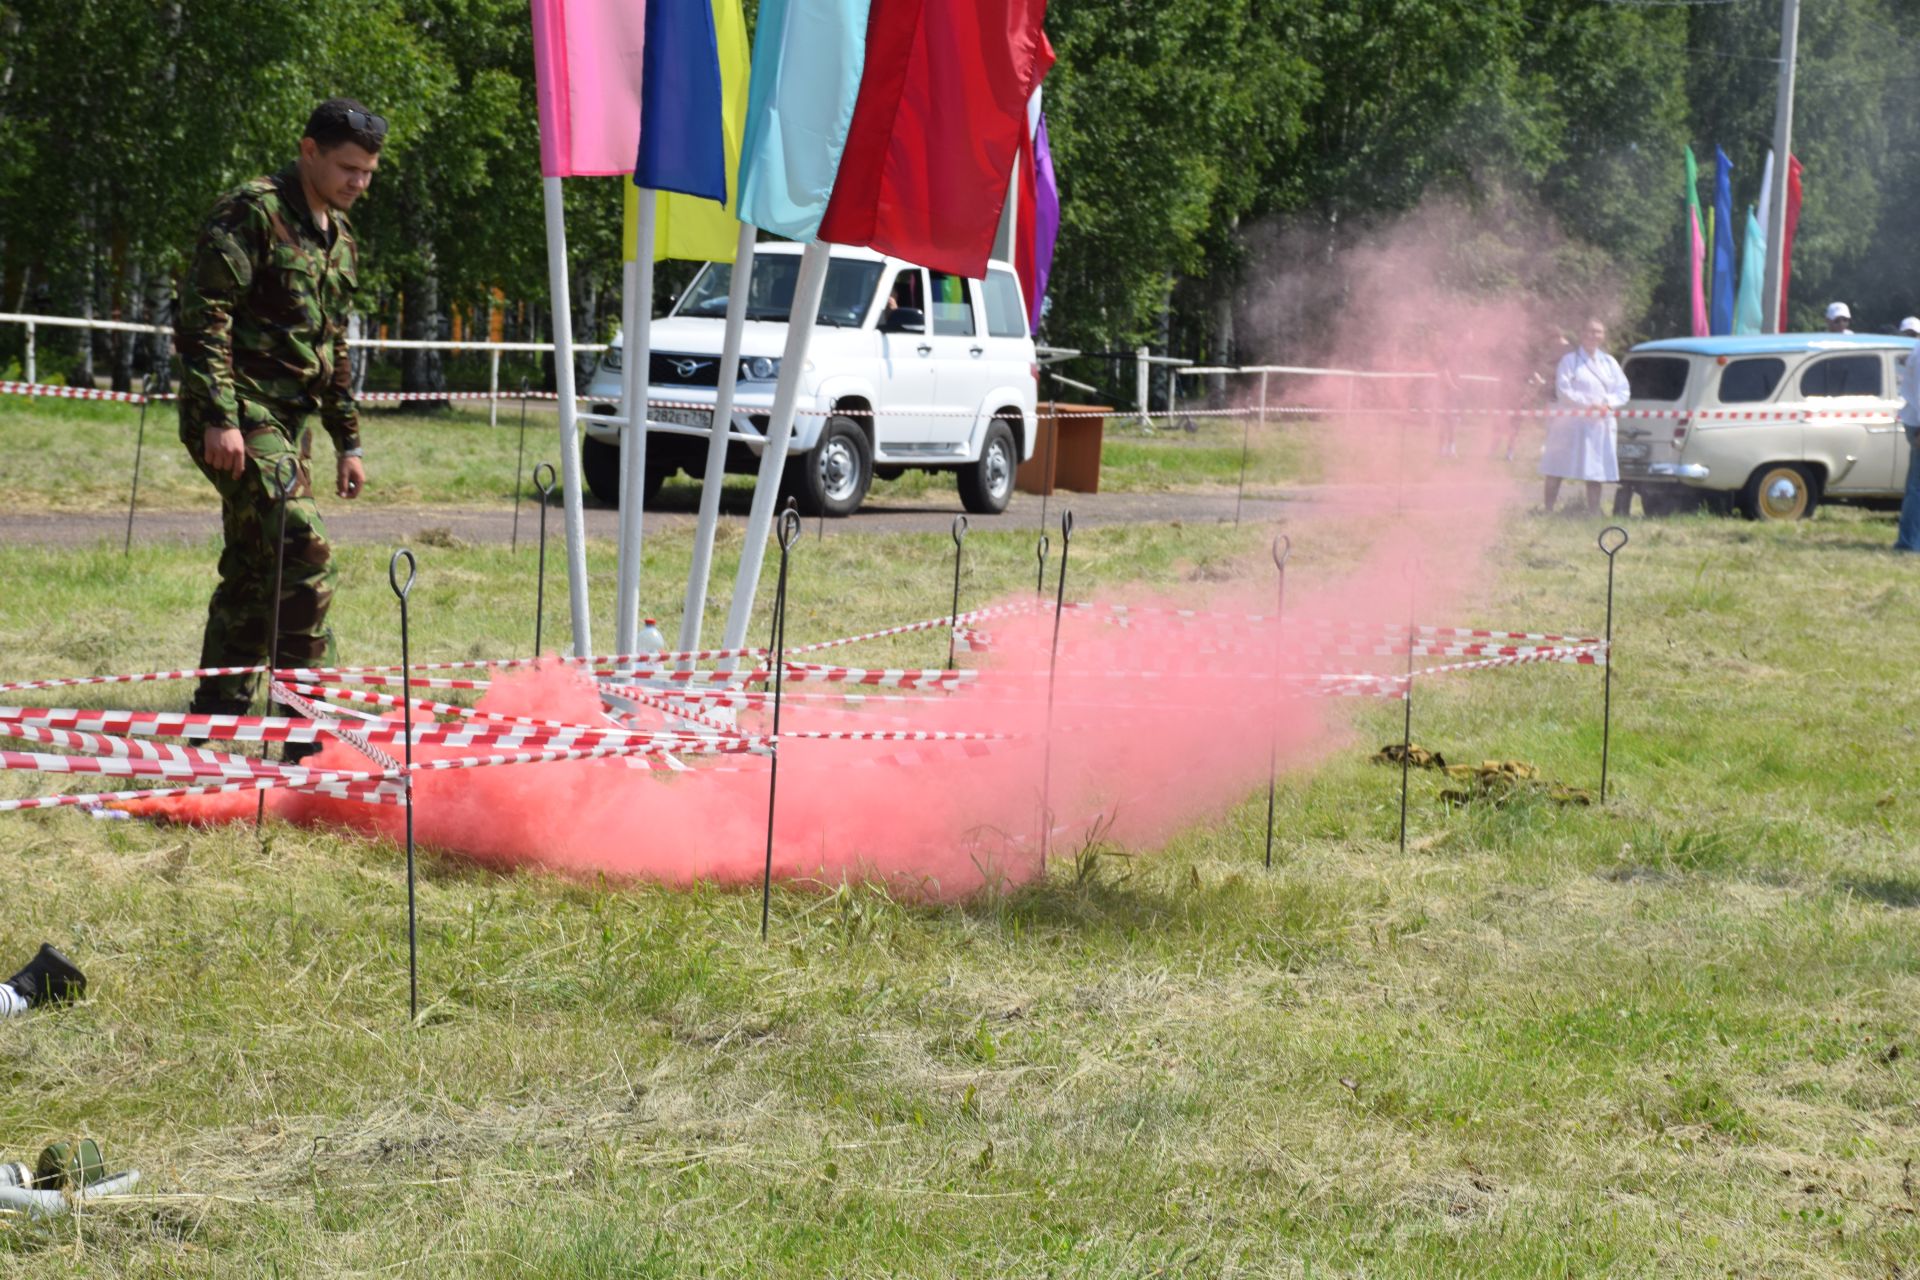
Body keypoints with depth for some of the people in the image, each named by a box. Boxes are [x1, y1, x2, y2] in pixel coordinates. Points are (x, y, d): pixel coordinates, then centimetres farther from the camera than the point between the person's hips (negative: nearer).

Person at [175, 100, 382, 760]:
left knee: (252, 570, 11)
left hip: (287, 420, 9)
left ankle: (213, 723, 18)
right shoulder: (252, 213, -11)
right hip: (235, 417, -9)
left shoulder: (339, 237, 17)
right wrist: (219, 418, -22)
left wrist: (348, 440, 22)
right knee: (302, 553, -17)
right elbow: (202, 316, -16)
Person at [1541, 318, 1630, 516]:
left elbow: (1624, 391, 8)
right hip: (1571, 423, -4)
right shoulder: (1570, 360, 0)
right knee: (1556, 470, -1)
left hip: (1600, 424, 4)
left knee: (1595, 473, 4)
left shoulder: (1609, 363, 13)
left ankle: (1593, 513, 9)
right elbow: (1563, 390, -10)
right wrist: (1587, 404, -20)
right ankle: (1548, 510, 7)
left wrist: (1608, 404, -12)